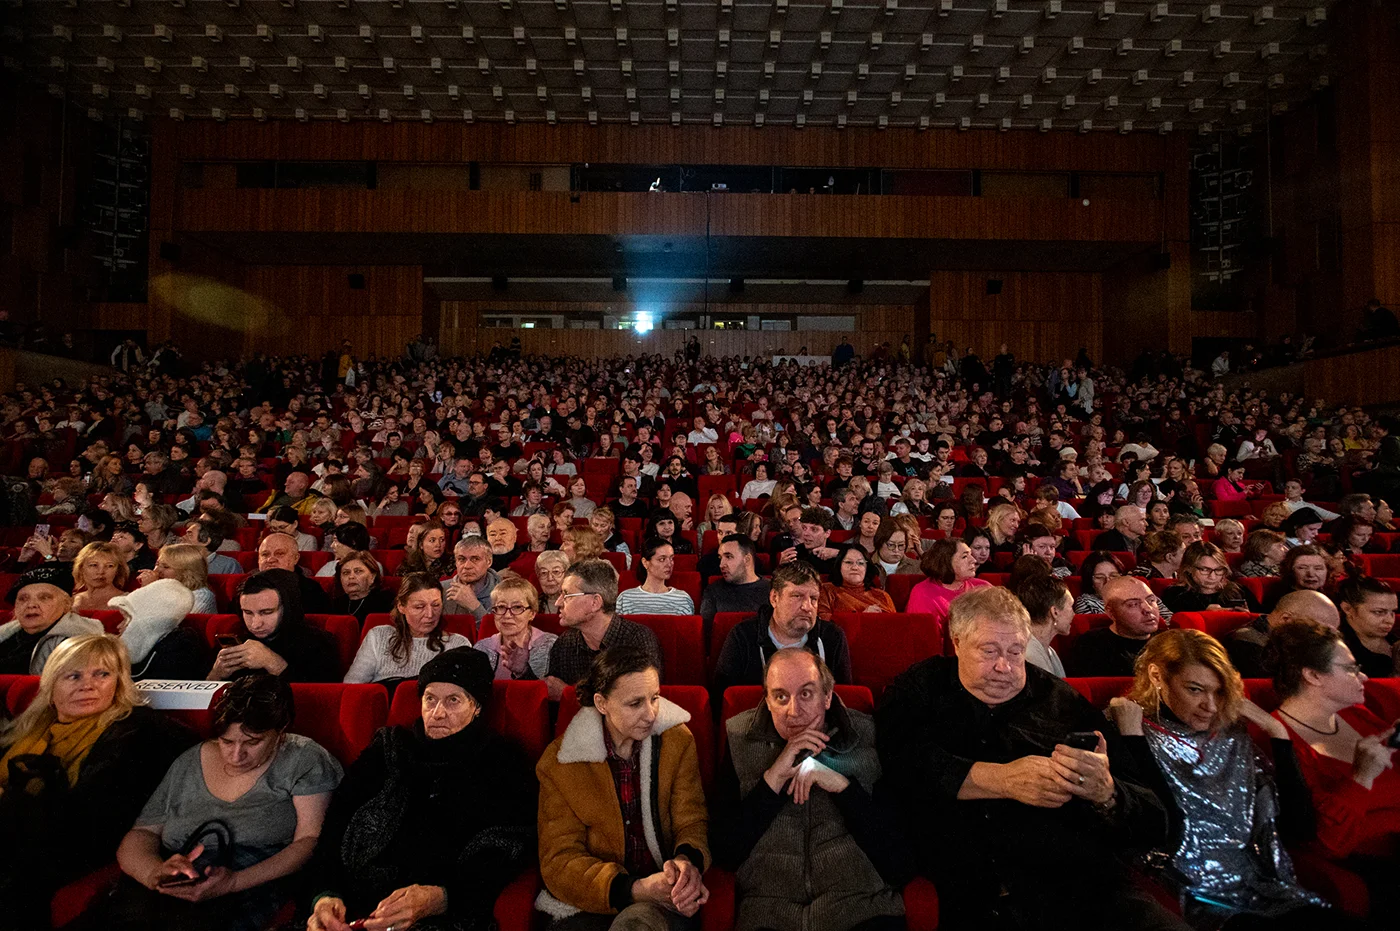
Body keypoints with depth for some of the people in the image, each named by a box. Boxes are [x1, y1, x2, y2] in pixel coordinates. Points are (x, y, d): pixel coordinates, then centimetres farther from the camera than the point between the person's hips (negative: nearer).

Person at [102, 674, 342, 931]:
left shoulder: (304, 760, -1)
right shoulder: (190, 763, 14)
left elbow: (310, 841, -7)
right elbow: (140, 834, 13)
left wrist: (234, 882, -18)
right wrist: (155, 872, -9)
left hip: (250, 889, -5)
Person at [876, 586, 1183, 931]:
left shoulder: (1062, 701, 14)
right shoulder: (919, 690, 11)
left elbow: (1153, 822, 11)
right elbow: (901, 762, -8)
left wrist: (1104, 792, -12)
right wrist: (1003, 780, -13)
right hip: (972, 889, -2)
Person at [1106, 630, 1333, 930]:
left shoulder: (1231, 736, 11)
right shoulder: (1138, 739, -6)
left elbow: (1298, 826, 7)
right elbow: (1168, 829, -19)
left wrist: (1277, 733, 6)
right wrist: (1134, 737, -22)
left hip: (1263, 890, 6)